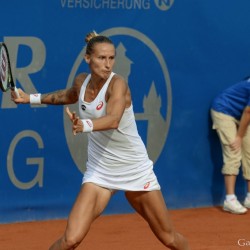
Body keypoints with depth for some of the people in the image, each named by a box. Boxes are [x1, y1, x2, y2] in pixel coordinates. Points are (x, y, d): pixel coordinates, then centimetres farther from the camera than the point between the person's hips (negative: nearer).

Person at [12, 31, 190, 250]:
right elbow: (68, 96, 24)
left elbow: (113, 120, -41)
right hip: (99, 171, 3)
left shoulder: (118, 84, -19)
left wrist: (85, 125, -59)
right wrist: (32, 98, 20)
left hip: (135, 171, -3)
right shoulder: (82, 81, -3)